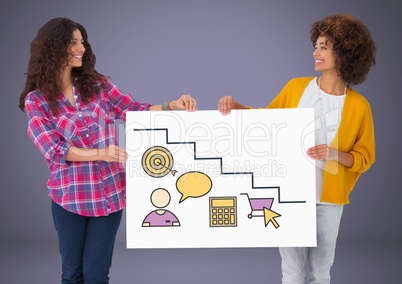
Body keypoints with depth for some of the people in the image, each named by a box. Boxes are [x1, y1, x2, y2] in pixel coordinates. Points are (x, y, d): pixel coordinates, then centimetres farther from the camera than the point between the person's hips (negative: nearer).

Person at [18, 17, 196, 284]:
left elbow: (135, 111, 4)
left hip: (110, 192, 2)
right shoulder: (36, 100, -4)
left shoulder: (98, 85, 4)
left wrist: (173, 106, -14)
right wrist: (101, 154, -27)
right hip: (69, 195, -1)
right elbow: (54, 150, -14)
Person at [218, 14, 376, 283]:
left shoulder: (358, 106, -5)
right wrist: (236, 106, -2)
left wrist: (335, 154, -18)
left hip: (328, 198, -1)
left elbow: (365, 157, 0)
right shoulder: (295, 87, 2)